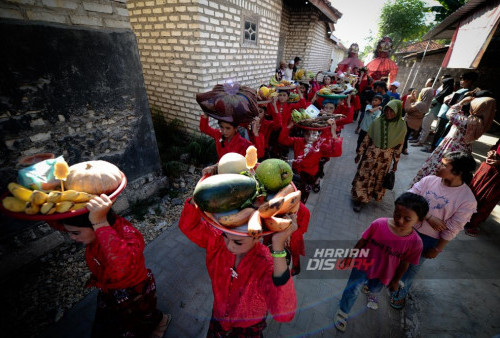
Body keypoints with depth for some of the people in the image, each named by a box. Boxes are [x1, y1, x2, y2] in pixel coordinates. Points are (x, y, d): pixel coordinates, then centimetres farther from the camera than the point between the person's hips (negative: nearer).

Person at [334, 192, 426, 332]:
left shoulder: (415, 242, -25)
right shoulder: (378, 224, -29)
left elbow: (405, 263, -8)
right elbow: (362, 241, -14)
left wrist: (396, 280, 7)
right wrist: (350, 256, -3)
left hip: (383, 274, 2)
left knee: (375, 288, 32)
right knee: (352, 290, 10)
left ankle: (371, 293, 70)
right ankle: (342, 312, 38)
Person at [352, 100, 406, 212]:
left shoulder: (401, 126, -8)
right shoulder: (377, 122, -10)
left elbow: (399, 146, 0)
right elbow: (367, 139, -2)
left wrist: (395, 162, 5)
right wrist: (359, 154, 0)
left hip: (386, 158, 1)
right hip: (371, 154, 0)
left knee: (380, 179, 17)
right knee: (363, 177, 3)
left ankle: (375, 194, 42)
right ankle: (359, 199, 17)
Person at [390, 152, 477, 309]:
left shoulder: (468, 200, -19)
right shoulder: (429, 180, -14)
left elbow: (452, 229, -13)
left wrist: (437, 249, -7)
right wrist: (429, 217, -24)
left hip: (429, 239, -2)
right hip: (409, 227, 2)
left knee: (412, 267, 17)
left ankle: (400, 293, 43)